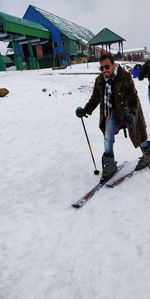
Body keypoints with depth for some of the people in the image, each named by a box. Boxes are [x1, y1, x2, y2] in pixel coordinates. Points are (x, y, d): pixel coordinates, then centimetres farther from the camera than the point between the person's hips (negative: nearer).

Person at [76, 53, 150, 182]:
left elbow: (133, 97, -15)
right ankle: (110, 166, 11)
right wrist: (85, 110, -9)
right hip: (111, 112, 4)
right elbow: (95, 98, 4)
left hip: (128, 111, -4)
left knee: (137, 135, 11)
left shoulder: (125, 76, -17)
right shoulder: (99, 80, -2)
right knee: (107, 138, -2)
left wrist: (131, 113, -24)